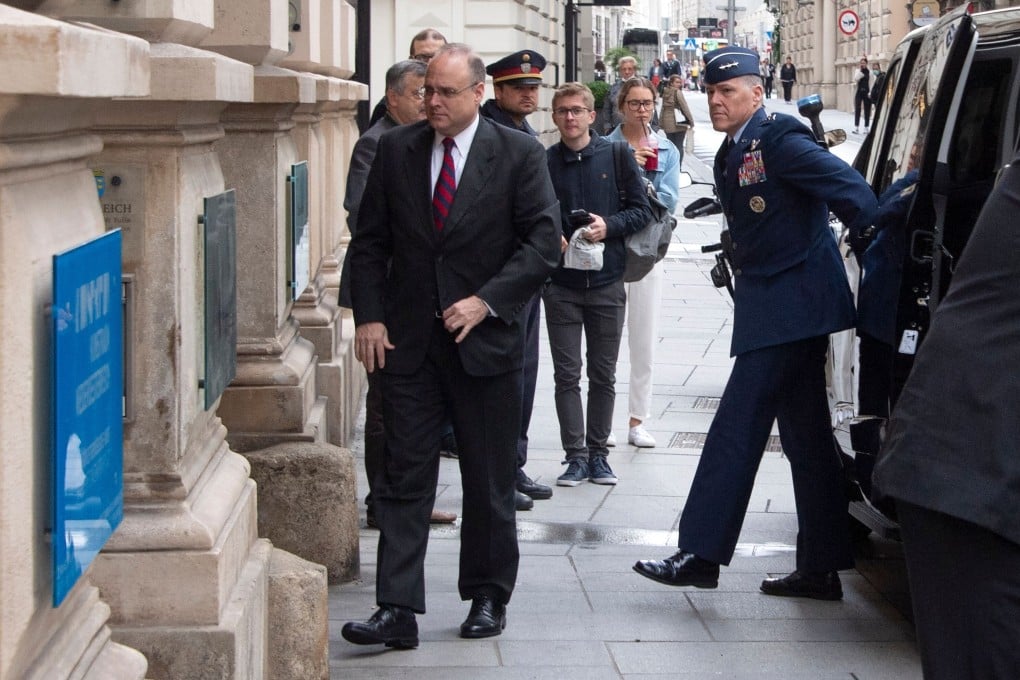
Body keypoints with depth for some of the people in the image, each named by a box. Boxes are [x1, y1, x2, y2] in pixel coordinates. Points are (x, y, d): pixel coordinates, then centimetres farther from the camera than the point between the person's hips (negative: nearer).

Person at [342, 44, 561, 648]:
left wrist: (486, 301, -16)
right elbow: (370, 240, 9)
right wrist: (369, 316, -2)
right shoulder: (396, 150, 5)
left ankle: (488, 598, 25)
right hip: (407, 340, 2)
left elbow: (544, 242, -7)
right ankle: (398, 610, 1)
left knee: (490, 483, 9)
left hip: (486, 339, -2)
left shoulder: (520, 155, -3)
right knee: (404, 479, 0)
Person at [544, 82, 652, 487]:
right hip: (561, 283, 0)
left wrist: (609, 226, -14)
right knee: (567, 374, 1)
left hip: (606, 282, 0)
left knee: (603, 374, 8)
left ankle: (597, 453, 18)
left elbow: (641, 210, 2)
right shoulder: (544, 162, 1)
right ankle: (575, 455, 7)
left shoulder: (616, 156, 1)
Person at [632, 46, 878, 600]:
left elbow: (854, 194, -18)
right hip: (772, 308, 10)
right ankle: (820, 568, 16)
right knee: (806, 439, 11)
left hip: (790, 304, -10)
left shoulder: (779, 138, -13)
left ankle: (701, 554, -6)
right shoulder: (731, 157, 15)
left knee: (736, 428, -9)